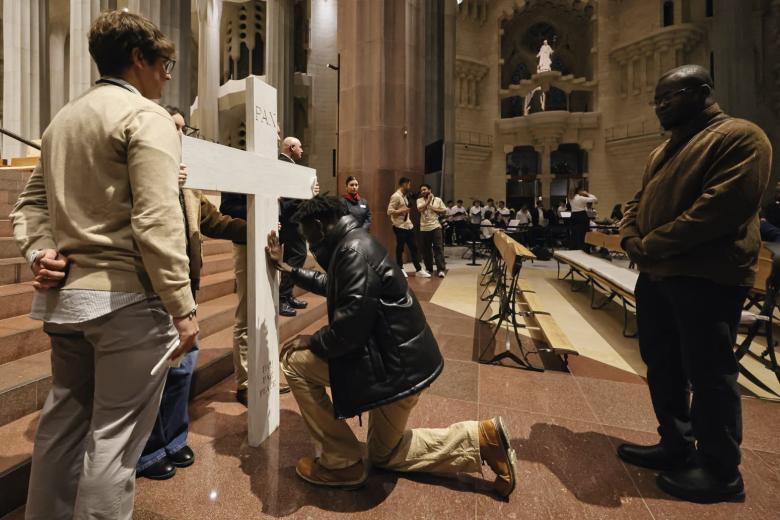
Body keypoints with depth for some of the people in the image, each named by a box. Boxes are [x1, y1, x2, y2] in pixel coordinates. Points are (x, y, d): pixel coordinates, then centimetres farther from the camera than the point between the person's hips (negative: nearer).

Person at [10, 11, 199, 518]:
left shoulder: (63, 118, 18)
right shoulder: (146, 115, -9)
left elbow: (32, 201, 18)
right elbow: (157, 222, -19)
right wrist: (183, 307, -17)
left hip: (66, 295, 9)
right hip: (127, 298, -8)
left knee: (64, 422, 21)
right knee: (114, 435, 3)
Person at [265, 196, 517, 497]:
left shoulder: (354, 250, -21)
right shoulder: (353, 243, 11)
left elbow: (348, 330, -28)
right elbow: (330, 285, 29)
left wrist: (311, 342, -9)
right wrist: (288, 269, 29)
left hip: (392, 364, -10)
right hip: (397, 359, 10)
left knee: (295, 360, -3)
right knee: (384, 454, 23)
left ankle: (341, 463, 6)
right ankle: (482, 439, 19)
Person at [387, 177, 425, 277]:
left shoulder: (404, 196, 14)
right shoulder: (396, 196, -13)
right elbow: (389, 211, -18)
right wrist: (403, 211, -19)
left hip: (408, 226, 9)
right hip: (400, 227, -9)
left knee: (413, 248, 9)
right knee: (400, 248, 4)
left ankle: (419, 270, 14)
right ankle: (400, 269, 18)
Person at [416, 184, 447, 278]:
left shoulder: (438, 200, 6)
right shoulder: (419, 200, 6)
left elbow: (444, 211, 7)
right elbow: (420, 209, -13)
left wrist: (435, 209, -7)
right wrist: (428, 200, -8)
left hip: (435, 227, -1)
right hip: (424, 228, 2)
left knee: (438, 248, -7)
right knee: (426, 249, 7)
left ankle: (441, 269, -9)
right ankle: (428, 268, 21)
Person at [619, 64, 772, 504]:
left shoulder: (739, 137, -6)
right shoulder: (665, 151, 22)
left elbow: (722, 206, -19)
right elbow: (638, 202, 18)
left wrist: (653, 245, -17)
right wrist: (632, 240, -2)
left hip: (706, 277, -9)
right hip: (656, 274, 9)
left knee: (707, 373, 1)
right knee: (662, 364, 14)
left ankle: (720, 471, 17)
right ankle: (677, 446, 30)